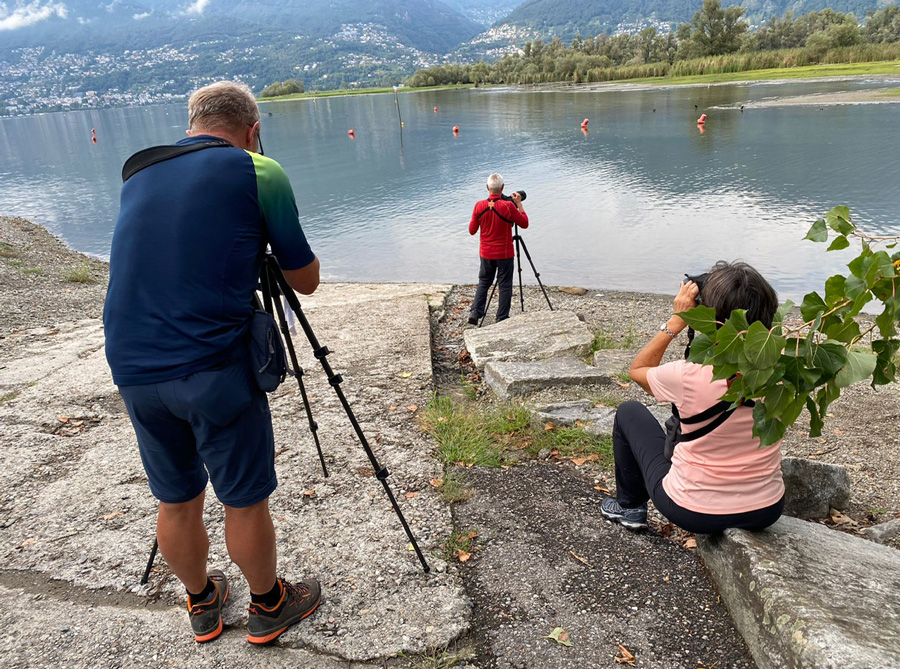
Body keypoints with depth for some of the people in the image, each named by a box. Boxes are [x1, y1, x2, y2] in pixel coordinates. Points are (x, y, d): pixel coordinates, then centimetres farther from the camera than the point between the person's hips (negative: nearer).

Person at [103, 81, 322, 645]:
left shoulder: (139, 174, 14)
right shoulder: (257, 172, -2)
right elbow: (306, 281, 3)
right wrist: (268, 243, 23)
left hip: (132, 370, 6)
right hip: (213, 370, -5)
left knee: (177, 501, 21)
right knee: (246, 502, 14)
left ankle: (203, 604, 43)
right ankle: (269, 607, 36)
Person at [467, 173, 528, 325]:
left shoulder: (479, 206, -8)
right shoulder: (508, 206, -18)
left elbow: (472, 230, 1)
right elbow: (524, 223, -4)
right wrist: (519, 204, 1)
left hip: (486, 253, 3)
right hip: (504, 254, -3)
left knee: (483, 282, 18)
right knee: (505, 285, 9)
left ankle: (475, 312, 9)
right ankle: (502, 318, 14)